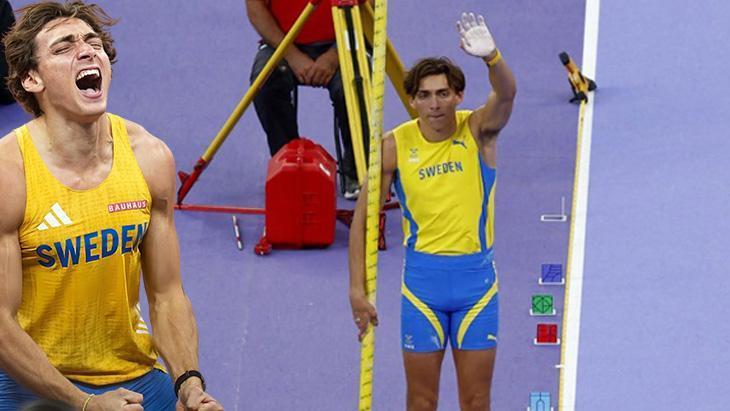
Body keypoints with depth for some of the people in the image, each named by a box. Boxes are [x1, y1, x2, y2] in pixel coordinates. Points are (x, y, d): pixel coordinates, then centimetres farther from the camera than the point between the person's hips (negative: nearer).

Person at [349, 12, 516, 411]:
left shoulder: (477, 130, -8)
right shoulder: (395, 146, -7)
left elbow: (506, 95, -30)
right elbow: (363, 218, -1)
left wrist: (491, 57, -52)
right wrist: (357, 288, -7)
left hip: (476, 275, 0)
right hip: (422, 277, 0)